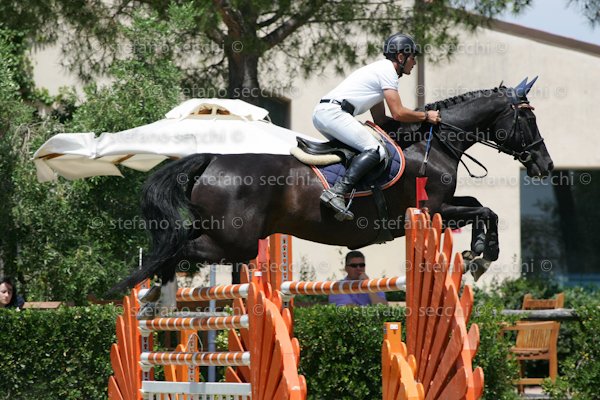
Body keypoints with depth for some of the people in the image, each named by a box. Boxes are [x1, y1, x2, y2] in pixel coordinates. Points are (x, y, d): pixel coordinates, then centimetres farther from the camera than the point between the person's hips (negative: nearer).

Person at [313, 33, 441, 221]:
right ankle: (336, 193, -34)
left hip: (320, 113, 10)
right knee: (375, 151, -18)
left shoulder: (380, 69, 28)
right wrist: (426, 116, 5)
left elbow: (380, 119, 29)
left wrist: (416, 119, 23)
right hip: (334, 112, -10)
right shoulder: (388, 70, -3)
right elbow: (398, 113, -9)